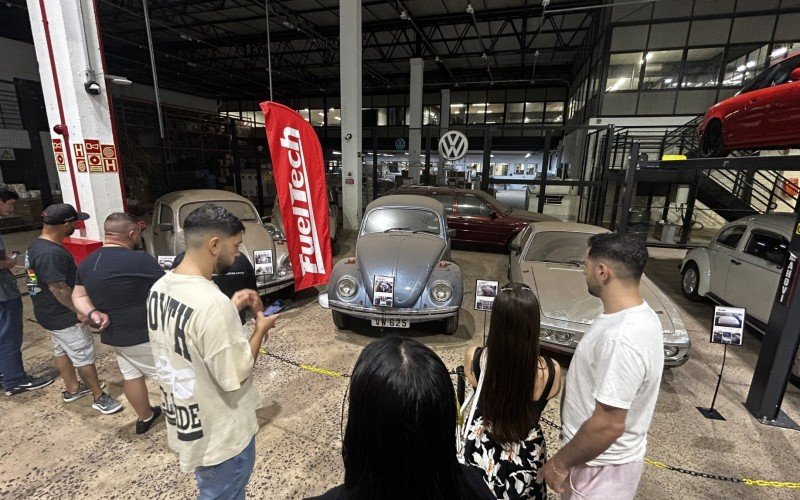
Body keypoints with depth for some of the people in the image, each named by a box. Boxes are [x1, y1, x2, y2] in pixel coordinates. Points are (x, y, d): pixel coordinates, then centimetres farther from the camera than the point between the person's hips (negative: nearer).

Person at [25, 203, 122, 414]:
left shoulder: (36, 245, 5)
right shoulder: (50, 253, -30)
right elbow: (59, 288, -29)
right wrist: (80, 311, -21)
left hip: (50, 312, 11)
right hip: (64, 316, -10)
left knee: (62, 351, 22)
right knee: (84, 357, 0)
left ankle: (72, 389, 38)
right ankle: (99, 397, 12)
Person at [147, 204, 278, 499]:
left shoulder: (161, 287, -6)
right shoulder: (213, 303, -35)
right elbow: (235, 377, -26)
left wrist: (231, 308, 2)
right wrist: (261, 329, -14)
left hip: (182, 419, 8)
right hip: (219, 435, -8)